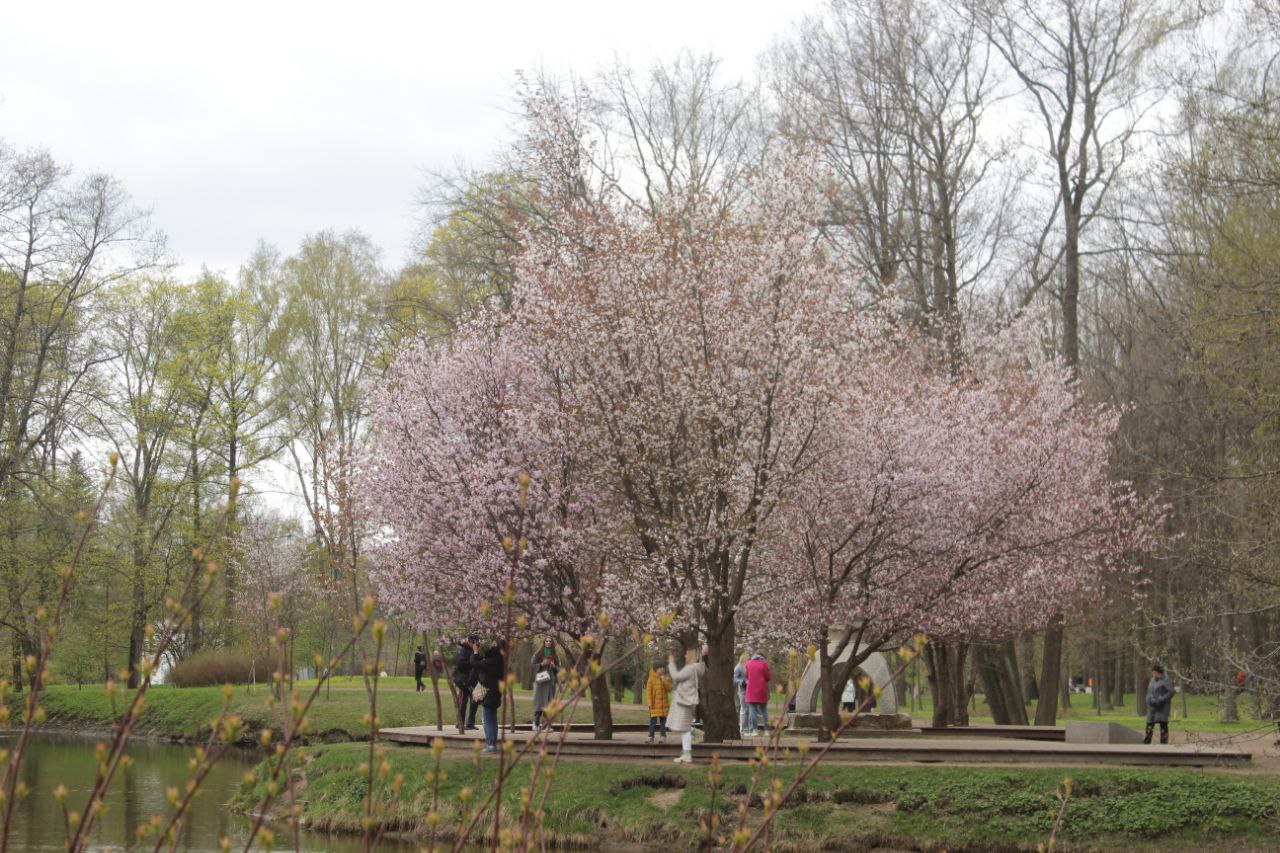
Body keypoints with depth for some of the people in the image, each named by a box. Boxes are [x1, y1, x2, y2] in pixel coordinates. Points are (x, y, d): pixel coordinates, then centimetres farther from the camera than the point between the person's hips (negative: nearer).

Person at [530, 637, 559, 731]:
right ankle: (536, 723, -2)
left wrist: (554, 666, -7)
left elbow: (559, 669, 14)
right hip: (540, 680, -3)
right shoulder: (538, 654, 4)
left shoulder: (554, 656, 12)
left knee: (549, 703, -1)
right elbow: (531, 665, 1)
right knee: (539, 702, -8)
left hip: (551, 681, 3)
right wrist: (541, 664, -12)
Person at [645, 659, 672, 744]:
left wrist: (664, 680, -12)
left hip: (664, 704, 4)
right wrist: (650, 703, -13)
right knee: (653, 721, -3)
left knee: (663, 721, 8)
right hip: (655, 704, -4)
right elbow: (648, 691, -7)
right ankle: (651, 737, 1)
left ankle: (663, 737, 14)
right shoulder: (651, 679, -6)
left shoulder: (665, 678, 6)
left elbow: (669, 689, -2)